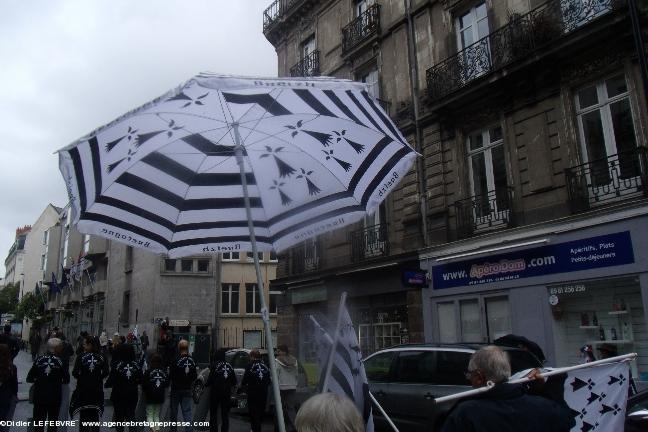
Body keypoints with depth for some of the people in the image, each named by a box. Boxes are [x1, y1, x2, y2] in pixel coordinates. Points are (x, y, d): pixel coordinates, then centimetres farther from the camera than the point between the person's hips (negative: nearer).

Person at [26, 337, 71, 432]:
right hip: (54, 397, -1)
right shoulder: (60, 361, -8)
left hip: (39, 396, 1)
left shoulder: (39, 359, -5)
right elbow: (66, 380, -2)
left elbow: (29, 379, -1)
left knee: (39, 424, 12)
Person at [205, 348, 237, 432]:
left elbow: (211, 379, -15)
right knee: (225, 414, 11)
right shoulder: (229, 366, 4)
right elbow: (234, 381, 7)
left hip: (216, 392, -4)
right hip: (227, 392, 4)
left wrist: (206, 384, 4)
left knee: (213, 413, 9)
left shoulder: (214, 365, -9)